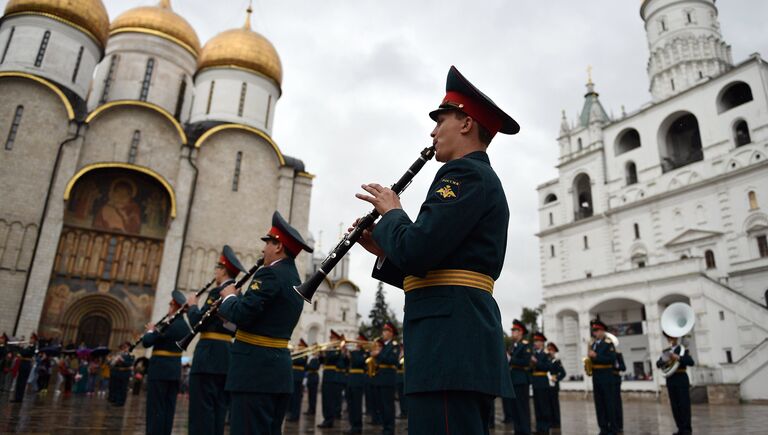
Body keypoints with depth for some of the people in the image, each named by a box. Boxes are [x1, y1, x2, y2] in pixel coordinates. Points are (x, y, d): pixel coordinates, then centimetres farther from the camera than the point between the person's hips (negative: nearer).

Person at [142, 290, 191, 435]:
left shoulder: (169, 324, -17)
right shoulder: (185, 325, 9)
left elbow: (146, 342, -14)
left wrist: (150, 331, 3)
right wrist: (156, 331, 17)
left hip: (160, 370, -8)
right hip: (175, 370, 8)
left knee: (155, 408, -1)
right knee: (169, 408, 11)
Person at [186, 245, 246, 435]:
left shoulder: (218, 291, -11)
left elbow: (198, 322, -14)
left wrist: (192, 306, 3)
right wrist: (195, 309, 18)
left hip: (209, 354, -9)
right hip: (229, 355, 9)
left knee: (201, 408, -4)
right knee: (218, 409, 12)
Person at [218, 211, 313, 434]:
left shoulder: (271, 274, -12)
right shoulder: (296, 281, 16)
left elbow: (241, 315, -20)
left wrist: (229, 297, -1)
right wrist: (238, 298, 15)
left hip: (255, 370, -9)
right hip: (279, 369, 9)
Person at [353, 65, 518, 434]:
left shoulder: (464, 173, -7)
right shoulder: (486, 180, 24)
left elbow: (415, 251, -21)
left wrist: (391, 213, -2)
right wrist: (384, 251, 15)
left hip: (449, 339, -11)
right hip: (468, 335, 11)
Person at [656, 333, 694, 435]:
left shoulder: (683, 349, 2)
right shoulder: (666, 351, 15)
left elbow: (691, 362, -12)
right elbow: (658, 364, 7)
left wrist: (678, 357, -22)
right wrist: (665, 361, -14)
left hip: (681, 379, -4)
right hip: (670, 380, 4)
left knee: (684, 404, -4)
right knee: (674, 405, 5)